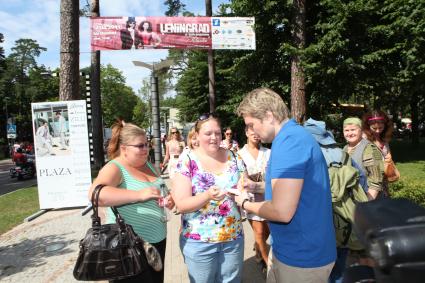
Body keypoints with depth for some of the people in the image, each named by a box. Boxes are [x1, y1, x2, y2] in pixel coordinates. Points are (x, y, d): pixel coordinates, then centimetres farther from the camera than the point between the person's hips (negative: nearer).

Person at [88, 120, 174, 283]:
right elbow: (96, 194, -33)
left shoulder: (147, 164, 8)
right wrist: (138, 195, -37)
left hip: (158, 241, 7)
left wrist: (168, 200, -2)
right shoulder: (115, 168, -14)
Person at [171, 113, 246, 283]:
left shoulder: (234, 158, -1)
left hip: (234, 237, 3)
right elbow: (181, 205, -15)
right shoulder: (187, 162, -11)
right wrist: (207, 195, -32)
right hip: (199, 241, -3)